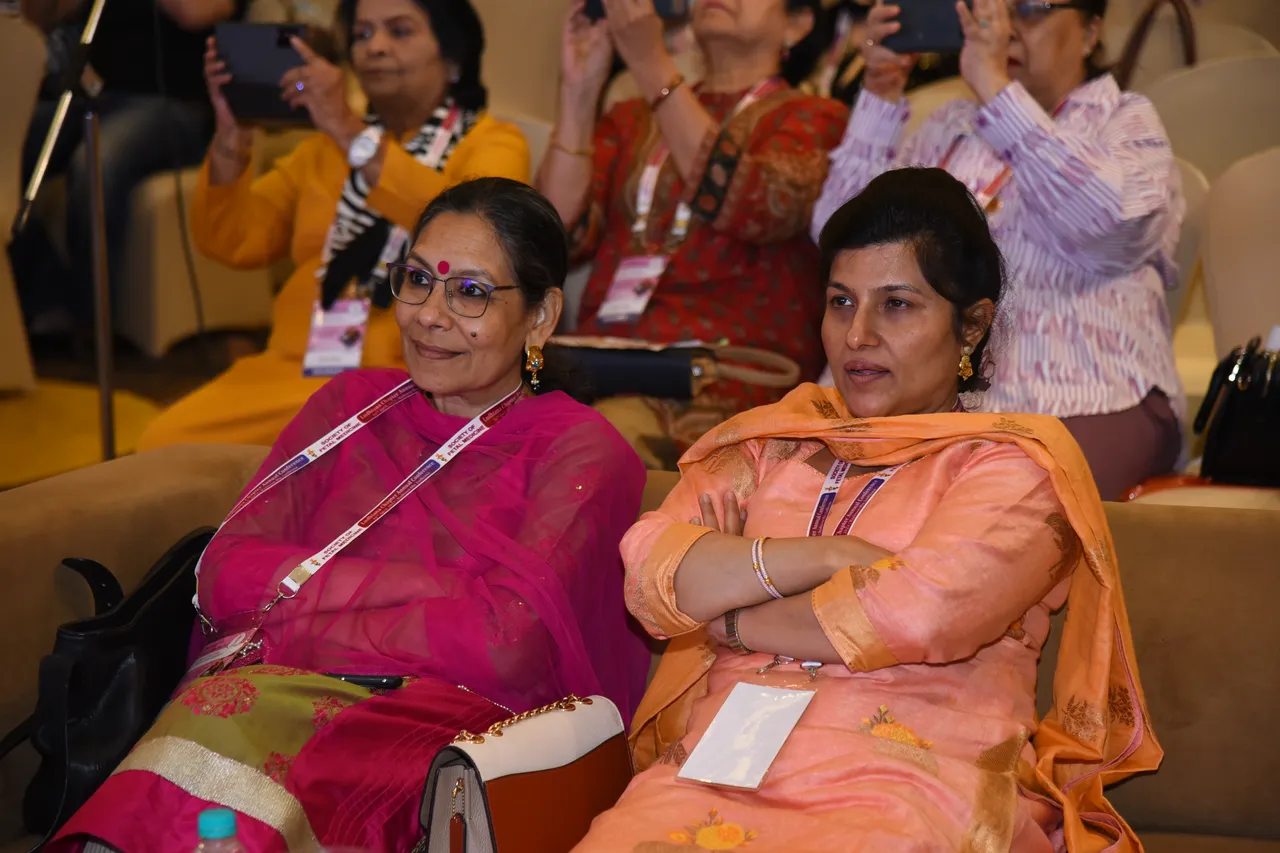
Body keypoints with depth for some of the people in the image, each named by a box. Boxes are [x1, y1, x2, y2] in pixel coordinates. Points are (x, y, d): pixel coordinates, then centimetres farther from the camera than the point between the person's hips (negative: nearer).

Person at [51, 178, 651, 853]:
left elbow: (507, 645, -9)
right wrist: (425, 589, -4)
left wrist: (297, 617, -3)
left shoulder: (582, 452, 8)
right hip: (285, 692, 4)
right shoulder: (353, 404, 23)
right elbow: (223, 572, 8)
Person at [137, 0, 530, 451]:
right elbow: (234, 242, 11)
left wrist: (350, 132, -20)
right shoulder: (326, 144, 22)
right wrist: (232, 133, -5)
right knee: (166, 444, -19)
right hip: (292, 368, 5)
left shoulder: (494, 142, 6)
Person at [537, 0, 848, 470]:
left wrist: (653, 66, -12)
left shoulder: (811, 119, 12)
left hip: (729, 379, -3)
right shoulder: (633, 119, 25)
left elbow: (756, 208, -12)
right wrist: (578, 91, 3)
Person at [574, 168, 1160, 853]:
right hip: (715, 773, 4)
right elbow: (650, 575, 6)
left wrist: (729, 620, 2)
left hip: (908, 784, -3)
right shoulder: (774, 437, 22)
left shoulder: (1020, 461, 8)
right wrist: (829, 555, -7)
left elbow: (919, 614, -11)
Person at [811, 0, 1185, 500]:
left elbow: (1107, 220, -16)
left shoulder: (1127, 122, 10)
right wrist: (881, 95, -1)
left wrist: (993, 85, -16)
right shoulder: (950, 130, 20)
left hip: (1085, 406, -4)